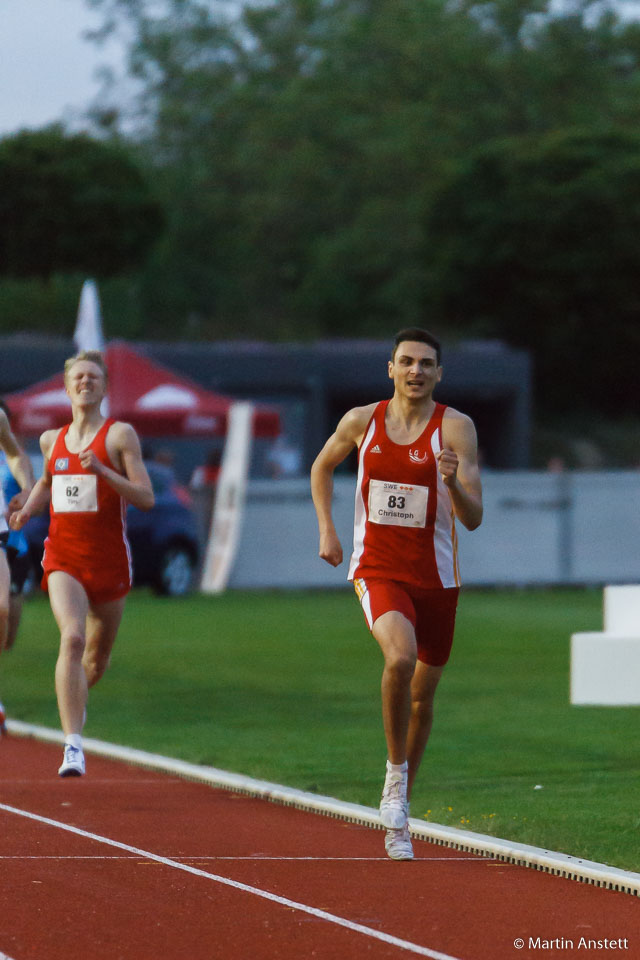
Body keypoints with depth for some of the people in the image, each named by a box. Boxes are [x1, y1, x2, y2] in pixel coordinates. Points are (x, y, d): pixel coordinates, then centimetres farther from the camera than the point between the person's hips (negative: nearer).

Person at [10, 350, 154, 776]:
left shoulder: (120, 435, -4)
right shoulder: (52, 439, 9)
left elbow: (146, 498, -9)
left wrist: (101, 470, -21)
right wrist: (27, 510, 10)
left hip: (109, 558, -1)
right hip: (63, 558, 1)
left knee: (97, 659, 12)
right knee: (72, 637, -23)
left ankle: (76, 695, 49)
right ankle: (73, 745, -26)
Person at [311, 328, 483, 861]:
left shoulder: (456, 428, -8)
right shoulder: (361, 421, -1)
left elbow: (474, 518, -13)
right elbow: (323, 466, 20)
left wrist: (453, 482, -33)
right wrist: (327, 530, 9)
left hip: (436, 577, 1)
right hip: (378, 571, -1)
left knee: (422, 695, 12)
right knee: (400, 657, -30)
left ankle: (398, 804, 33)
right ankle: (396, 773, -11)